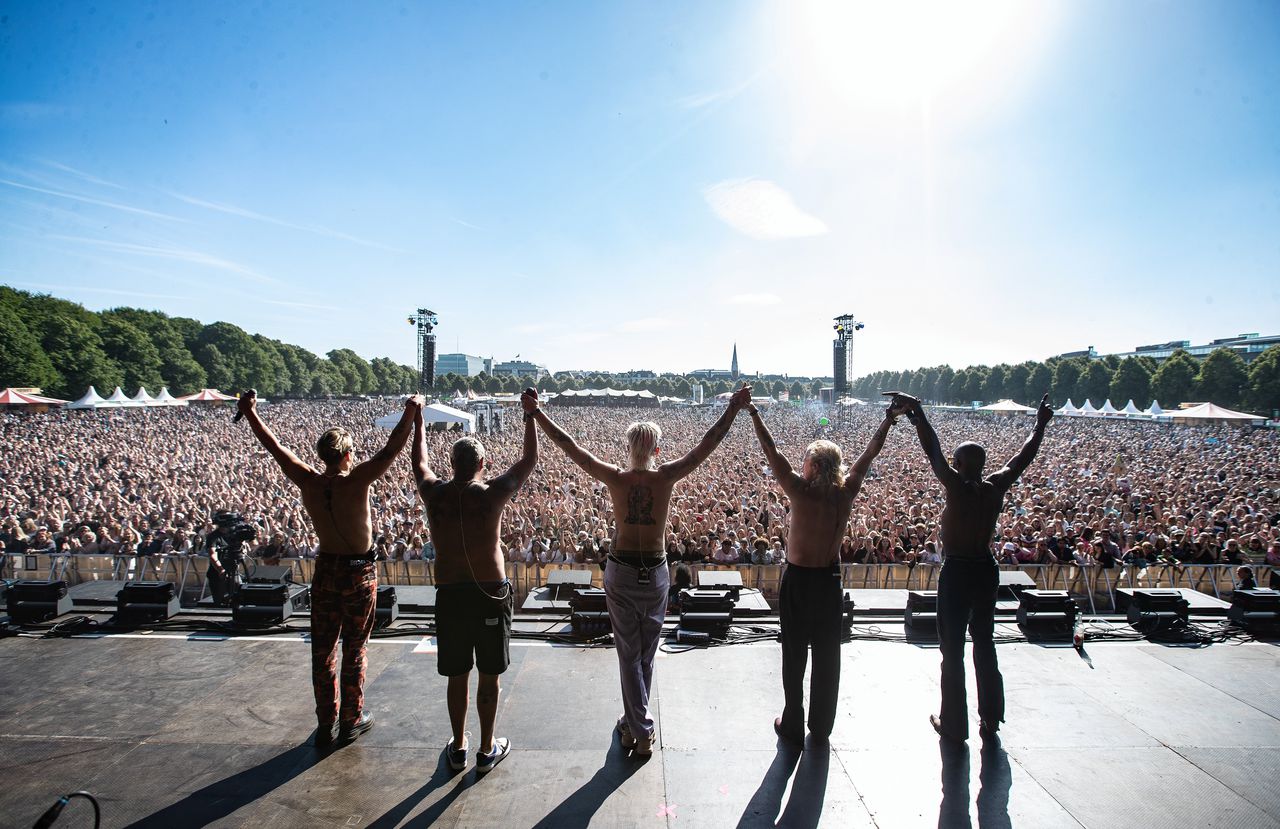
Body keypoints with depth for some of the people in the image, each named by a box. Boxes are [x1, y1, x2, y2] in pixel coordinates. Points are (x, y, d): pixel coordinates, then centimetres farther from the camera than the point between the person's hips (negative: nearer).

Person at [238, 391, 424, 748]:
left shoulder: (308, 482, -8)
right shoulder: (356, 481, -20)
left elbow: (276, 447, 1)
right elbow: (391, 450, -24)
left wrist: (250, 414, 11)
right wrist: (410, 413, -18)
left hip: (325, 571, 4)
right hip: (359, 573, -4)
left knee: (322, 650, 13)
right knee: (354, 649, 10)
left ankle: (326, 724, 23)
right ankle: (352, 720, 21)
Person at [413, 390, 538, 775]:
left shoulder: (434, 493, -4)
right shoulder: (491, 494, -13)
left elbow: (420, 463, 18)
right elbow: (529, 459, 0)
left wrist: (418, 421, 31)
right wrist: (530, 414, 8)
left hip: (449, 594, 3)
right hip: (490, 594, -3)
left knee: (457, 675, 17)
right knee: (489, 676, 12)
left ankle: (458, 748, 30)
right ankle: (487, 750, 24)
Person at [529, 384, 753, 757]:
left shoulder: (615, 479, -11)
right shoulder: (665, 477, -11)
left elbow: (570, 446, -7)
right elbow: (707, 444, -9)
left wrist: (537, 414, -1)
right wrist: (734, 407, -4)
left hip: (620, 572, 0)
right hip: (655, 573, 1)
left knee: (629, 653, 10)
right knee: (646, 653, 17)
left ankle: (639, 731, 12)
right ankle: (634, 723, 30)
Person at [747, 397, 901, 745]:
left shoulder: (801, 492, -19)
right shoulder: (845, 494, -7)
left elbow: (772, 451, -16)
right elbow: (869, 455, 4)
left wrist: (753, 413, -10)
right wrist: (890, 418, 15)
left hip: (799, 582, -4)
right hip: (830, 581, 4)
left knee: (795, 659, 8)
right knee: (827, 658, 15)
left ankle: (793, 726, 17)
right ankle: (822, 726, 27)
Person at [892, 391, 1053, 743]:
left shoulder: (958, 488, -16)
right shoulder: (995, 488, -2)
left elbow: (933, 452, -22)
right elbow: (1023, 457, 10)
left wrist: (918, 413, -24)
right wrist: (1040, 425, 22)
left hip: (957, 572, -6)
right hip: (986, 570, 6)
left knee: (953, 649, 4)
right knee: (984, 642, 19)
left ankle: (954, 724, 13)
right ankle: (990, 718, 28)